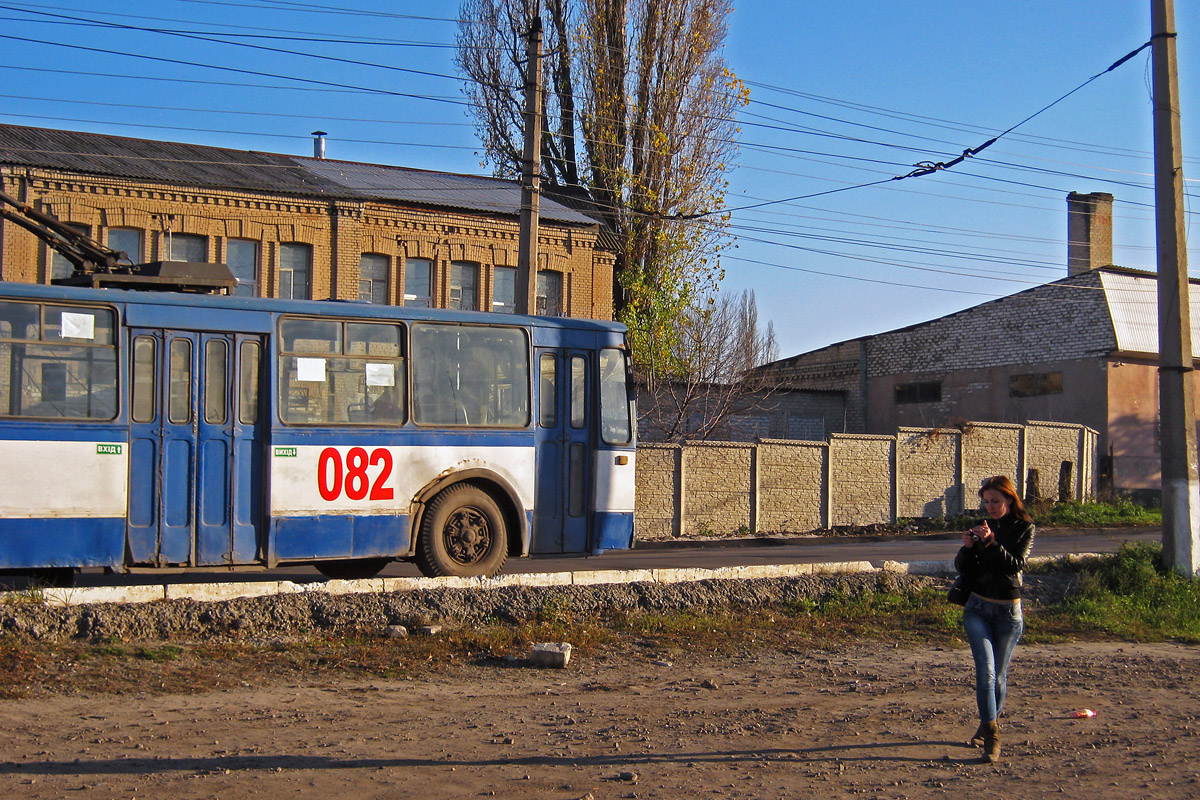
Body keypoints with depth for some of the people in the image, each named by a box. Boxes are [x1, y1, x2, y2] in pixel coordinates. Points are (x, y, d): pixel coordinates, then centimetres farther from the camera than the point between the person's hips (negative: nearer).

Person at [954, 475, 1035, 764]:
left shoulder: (1024, 528, -2)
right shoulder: (983, 526, 6)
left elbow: (1015, 565, -16)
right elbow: (961, 566, 3)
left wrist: (991, 543, -26)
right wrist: (967, 547, -16)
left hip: (1008, 611, -1)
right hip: (977, 607, 1)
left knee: (998, 675, 8)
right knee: (985, 670, -13)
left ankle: (990, 722, 30)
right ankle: (991, 734, -14)